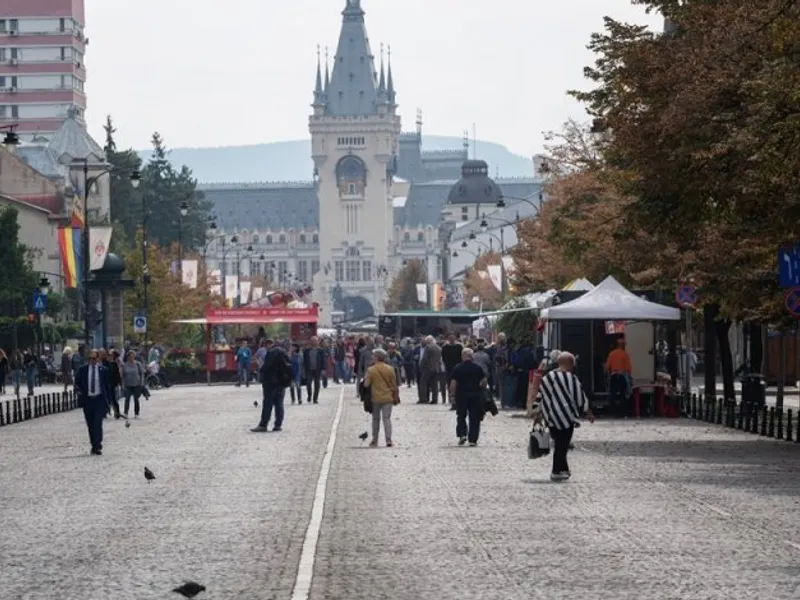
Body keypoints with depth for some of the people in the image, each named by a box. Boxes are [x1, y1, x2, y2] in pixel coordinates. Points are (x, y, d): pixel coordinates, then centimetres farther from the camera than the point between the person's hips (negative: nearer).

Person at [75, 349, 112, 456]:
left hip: (99, 400, -2)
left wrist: (108, 400, 3)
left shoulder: (103, 370, 2)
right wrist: (79, 391, -11)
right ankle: (94, 445, 19)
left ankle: (97, 447, -12)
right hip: (87, 399, 2)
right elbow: (77, 382, 10)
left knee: (98, 423, -12)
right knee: (90, 425, 7)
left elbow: (107, 386, 6)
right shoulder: (83, 370, 5)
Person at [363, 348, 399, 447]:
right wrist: (395, 397, 13)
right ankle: (388, 440, -10)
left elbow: (366, 384, -10)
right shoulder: (390, 369, -3)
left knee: (376, 419, 12)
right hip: (387, 398, 1)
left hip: (375, 398, -1)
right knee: (387, 418, 1)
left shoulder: (371, 370, -9)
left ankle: (374, 441, 15)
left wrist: (365, 378, 11)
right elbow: (394, 385, 2)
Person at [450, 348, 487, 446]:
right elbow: (484, 381, -1)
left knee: (461, 416, 13)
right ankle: (473, 440, 3)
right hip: (476, 395, 1)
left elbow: (453, 383, -8)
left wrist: (452, 394, 0)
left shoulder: (457, 368, -5)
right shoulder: (478, 367, -1)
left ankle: (462, 434, -4)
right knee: (474, 418, 5)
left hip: (461, 394, -1)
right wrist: (482, 390, 16)